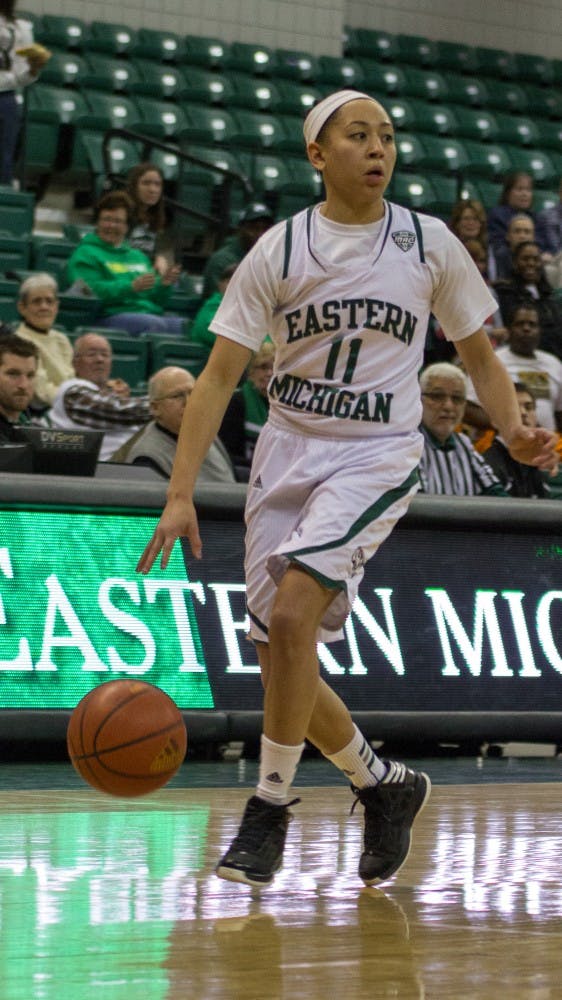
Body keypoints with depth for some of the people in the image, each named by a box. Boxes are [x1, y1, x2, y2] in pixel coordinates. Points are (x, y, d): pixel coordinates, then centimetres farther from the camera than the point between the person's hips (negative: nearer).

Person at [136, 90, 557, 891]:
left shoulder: (429, 244, 0)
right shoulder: (279, 250, -3)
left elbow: (478, 353, 11)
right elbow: (219, 376, -5)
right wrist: (180, 493, -14)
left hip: (377, 457, -3)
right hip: (289, 453, 3)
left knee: (292, 610, -24)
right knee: (280, 655, 3)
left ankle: (270, 808, -11)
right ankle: (384, 785, 26)